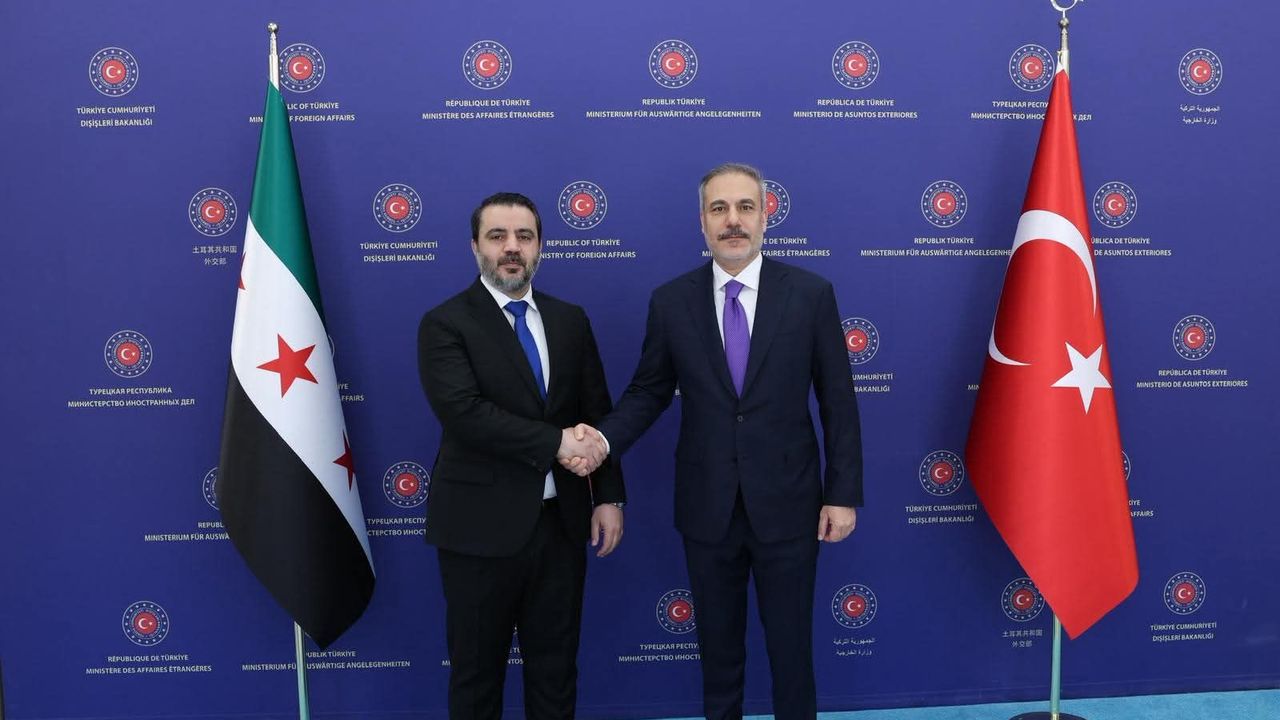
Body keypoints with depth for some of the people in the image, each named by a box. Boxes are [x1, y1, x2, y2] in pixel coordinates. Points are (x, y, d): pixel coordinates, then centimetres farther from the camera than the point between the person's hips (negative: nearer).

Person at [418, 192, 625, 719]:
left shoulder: (570, 320, 8)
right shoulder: (445, 324, -7)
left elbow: (597, 413, 8)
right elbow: (464, 412, -21)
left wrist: (608, 496, 1)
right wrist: (555, 443, -20)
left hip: (561, 519, 4)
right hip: (482, 525, -4)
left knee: (555, 665, 16)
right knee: (477, 669, 13)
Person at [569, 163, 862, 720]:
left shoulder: (811, 294, -5)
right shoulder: (670, 301, -2)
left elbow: (838, 401, -2)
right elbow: (648, 392, 4)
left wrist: (844, 493, -3)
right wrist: (603, 438, -14)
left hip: (786, 504, -1)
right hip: (707, 506, 1)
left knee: (791, 644, 13)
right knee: (717, 645, 18)